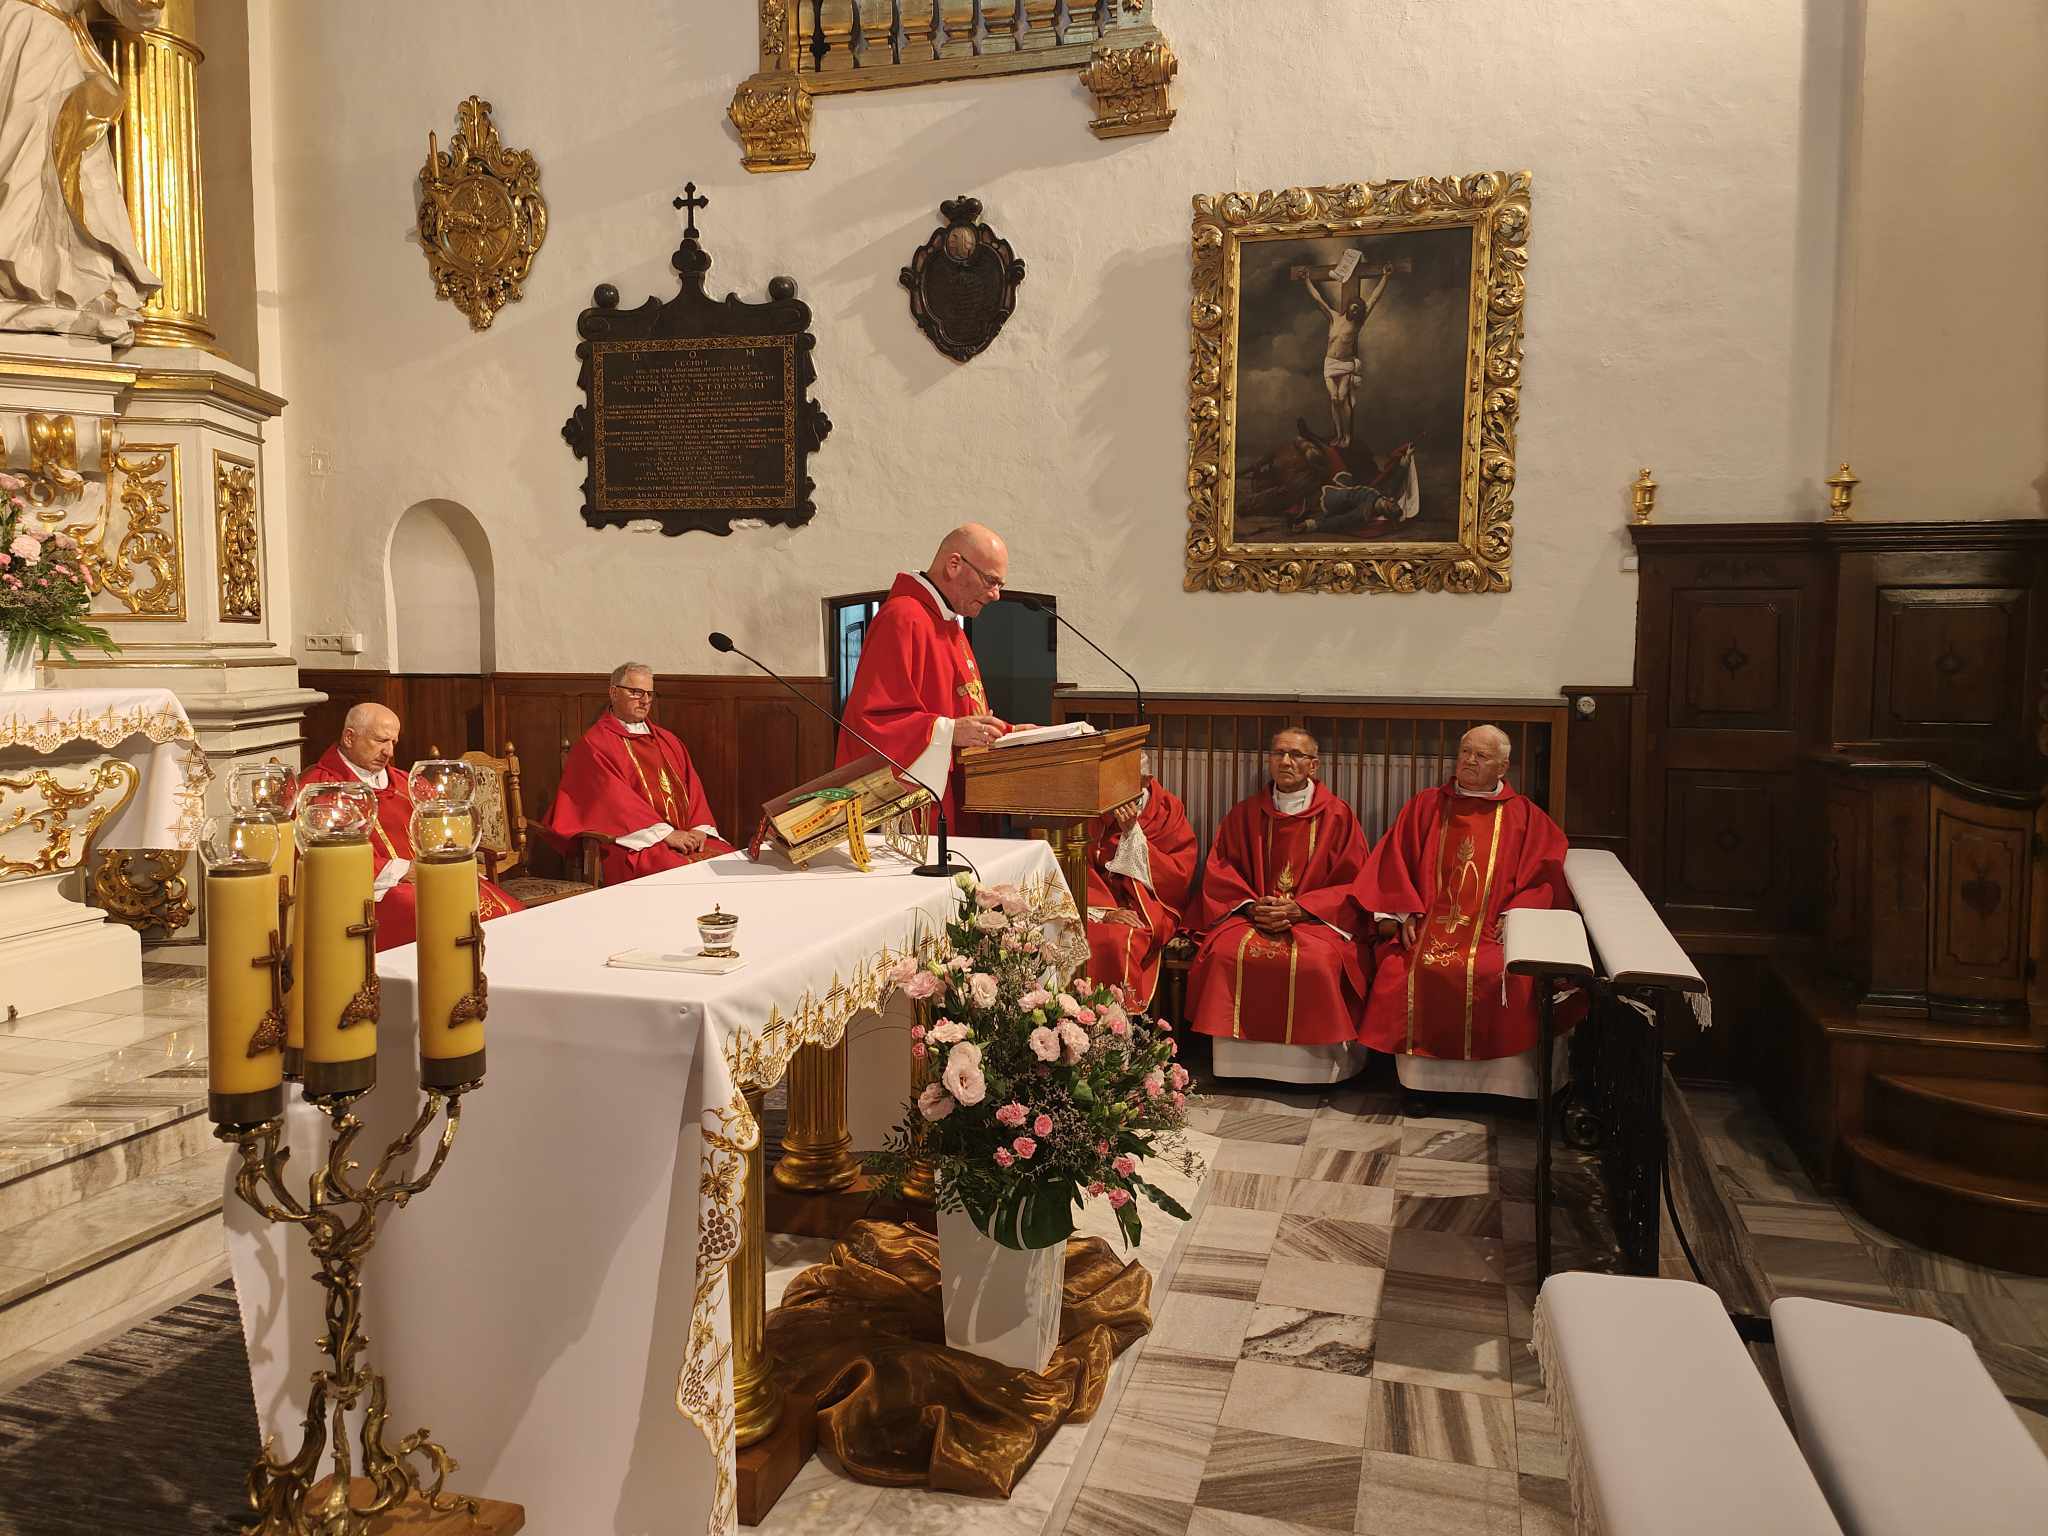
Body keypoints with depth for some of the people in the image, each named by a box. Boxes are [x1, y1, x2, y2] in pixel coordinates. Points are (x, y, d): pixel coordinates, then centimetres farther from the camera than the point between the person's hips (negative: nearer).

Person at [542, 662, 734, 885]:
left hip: (685, 836, 6)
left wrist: (699, 829, -6)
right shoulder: (594, 744, 3)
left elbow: (692, 786, 15)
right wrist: (664, 832, -18)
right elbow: (613, 796, -9)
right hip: (633, 842, -6)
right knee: (678, 873, -35)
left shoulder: (668, 741, 23)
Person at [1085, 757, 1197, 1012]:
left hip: (1148, 907, -2)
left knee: (1120, 939, -33)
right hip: (1099, 905, 2)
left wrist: (1132, 832, -13)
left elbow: (1179, 875, -6)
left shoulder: (1168, 810, 1)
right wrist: (1104, 911, -17)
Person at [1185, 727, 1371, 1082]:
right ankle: (1242, 1060, -16)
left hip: (1315, 918, -2)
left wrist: (1299, 909, -12)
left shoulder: (1337, 815, 4)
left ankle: (1311, 1063, -16)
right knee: (1227, 952, -29)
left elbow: (1352, 883, 0)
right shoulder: (1245, 814, 12)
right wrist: (1250, 906, -9)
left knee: (1317, 960, -34)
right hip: (1252, 915, 2)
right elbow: (1220, 871, 11)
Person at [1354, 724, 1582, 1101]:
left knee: (1509, 978, -31)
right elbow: (1394, 862, 11)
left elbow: (1543, 874, 7)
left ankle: (1498, 1080, -16)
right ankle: (1420, 1078, -13)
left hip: (1493, 930, -1)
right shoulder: (1426, 805, 15)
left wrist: (1514, 915, -7)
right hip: (1430, 925, 1)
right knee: (1403, 971, -27)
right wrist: (1406, 913, -1)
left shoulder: (1523, 816, 13)